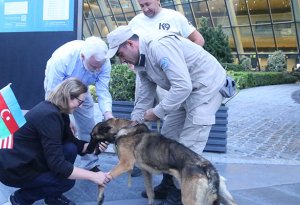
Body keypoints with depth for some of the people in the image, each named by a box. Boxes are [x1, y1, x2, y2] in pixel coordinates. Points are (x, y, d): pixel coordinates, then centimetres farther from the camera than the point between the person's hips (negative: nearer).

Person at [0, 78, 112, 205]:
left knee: (70, 149, -5)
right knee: (67, 181, -14)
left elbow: (73, 142, 10)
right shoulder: (49, 115, -29)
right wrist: (93, 176, -27)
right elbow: (58, 166, -30)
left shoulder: (58, 111, 1)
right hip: (14, 169, -9)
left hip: (30, 159, 9)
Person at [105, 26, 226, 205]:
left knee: (188, 145, -10)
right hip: (187, 90, 10)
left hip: (207, 86, -10)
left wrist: (157, 112, -21)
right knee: (168, 136, 12)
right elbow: (144, 97, 12)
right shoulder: (141, 62, 5)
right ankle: (170, 185, 27)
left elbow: (183, 86, -31)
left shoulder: (159, 46, -27)